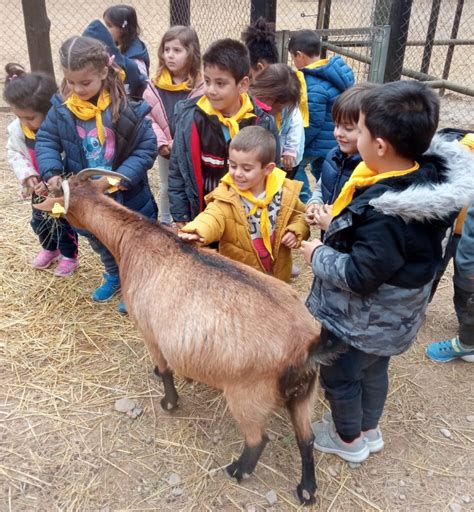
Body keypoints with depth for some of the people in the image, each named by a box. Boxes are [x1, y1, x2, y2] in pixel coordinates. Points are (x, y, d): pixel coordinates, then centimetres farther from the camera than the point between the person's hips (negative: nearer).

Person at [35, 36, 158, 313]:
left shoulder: (126, 109, -21)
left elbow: (147, 147, -17)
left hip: (127, 196, -4)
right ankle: (114, 275, 53)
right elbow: (46, 140, 0)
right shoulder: (62, 109, -9)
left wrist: (124, 176, -27)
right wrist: (51, 171, -16)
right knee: (98, 240, 26)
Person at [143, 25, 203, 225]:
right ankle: (165, 224, 40)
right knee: (166, 189, 21)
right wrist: (160, 142, -16)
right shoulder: (155, 84, -3)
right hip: (165, 150, 4)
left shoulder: (200, 85, -15)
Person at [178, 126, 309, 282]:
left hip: (277, 273, 3)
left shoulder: (285, 191, -11)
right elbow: (213, 217, -37)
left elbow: (300, 214, 7)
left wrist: (296, 231, -14)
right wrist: (197, 231, -59)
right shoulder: (226, 196, -19)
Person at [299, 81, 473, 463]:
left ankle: (349, 439, 44)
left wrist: (318, 254, -15)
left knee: (340, 376, 18)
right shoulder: (427, 178, -10)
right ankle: (369, 430, 53)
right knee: (374, 370, 28)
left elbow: (358, 276, -29)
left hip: (359, 321, -8)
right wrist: (342, 223, -1)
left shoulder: (386, 214, -37)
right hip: (389, 317, 8)